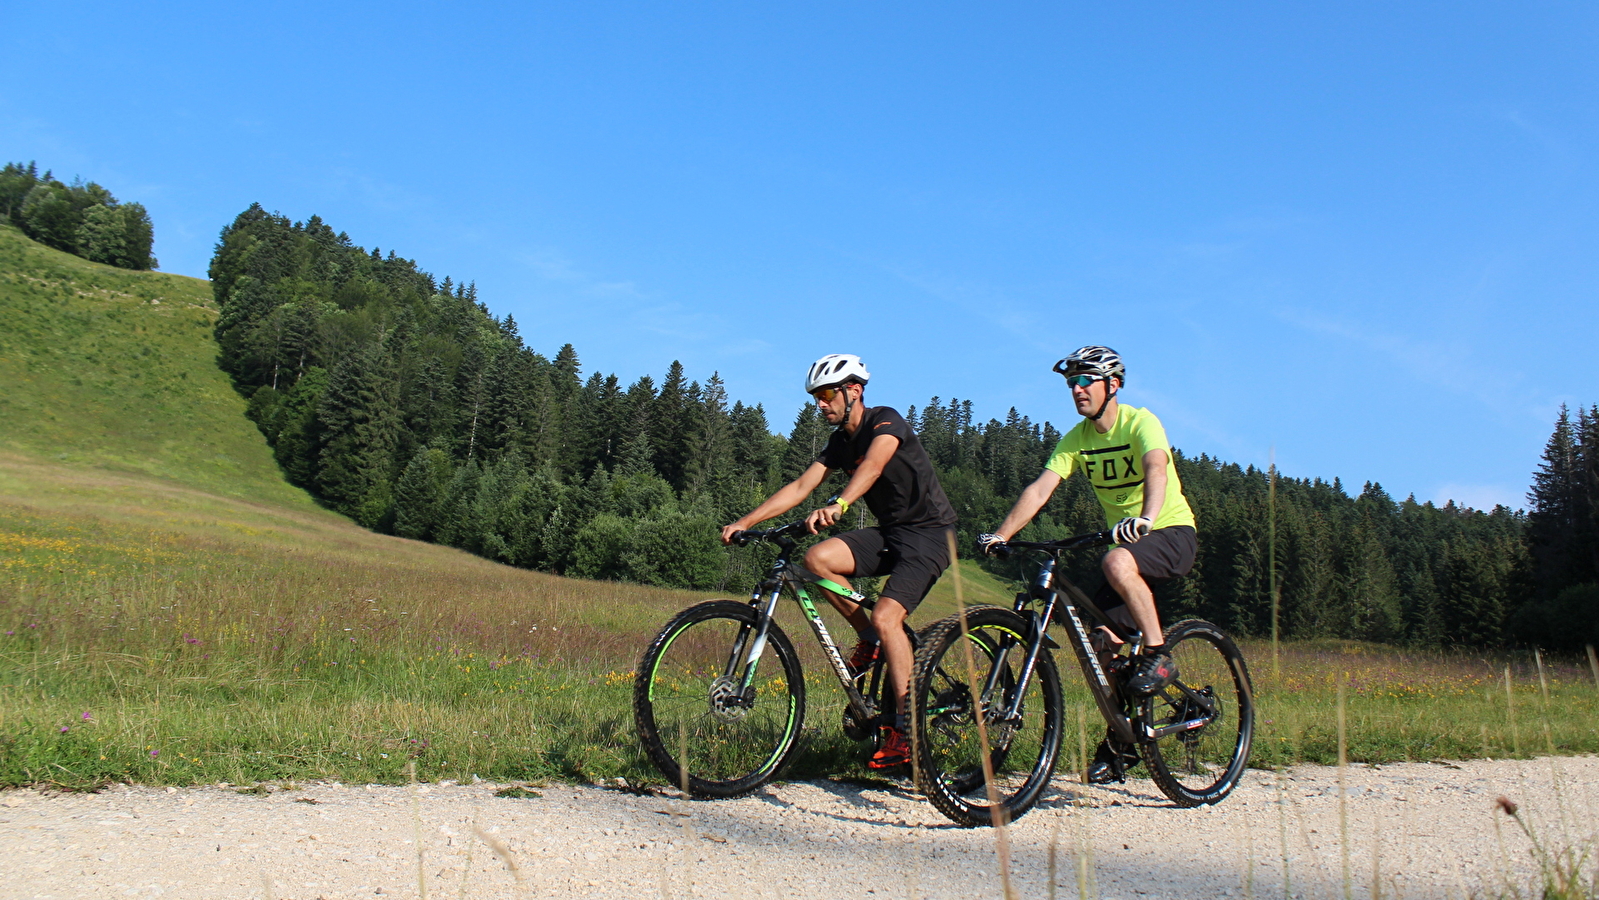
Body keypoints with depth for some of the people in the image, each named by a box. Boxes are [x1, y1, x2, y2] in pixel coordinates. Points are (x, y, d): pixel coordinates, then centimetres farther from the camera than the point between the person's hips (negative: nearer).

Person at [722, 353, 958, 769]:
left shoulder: (886, 421, -15)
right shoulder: (840, 441, 8)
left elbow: (873, 466, -36)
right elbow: (800, 486, 2)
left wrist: (838, 505, -54)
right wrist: (745, 522, -8)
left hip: (928, 534, -7)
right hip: (888, 533, 7)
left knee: (886, 616, -24)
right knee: (818, 557, -17)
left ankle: (905, 729, -15)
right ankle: (870, 641, 1)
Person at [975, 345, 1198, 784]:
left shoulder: (1141, 422, -16)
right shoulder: (1076, 439, 0)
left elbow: (1156, 471, -35)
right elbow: (1040, 488, -11)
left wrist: (1145, 518, -54)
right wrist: (1000, 534, -24)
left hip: (1172, 531, -6)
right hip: (1124, 538, 6)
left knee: (1117, 563, -37)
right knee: (1104, 641, -4)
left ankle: (1158, 655, -20)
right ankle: (1122, 740, 13)